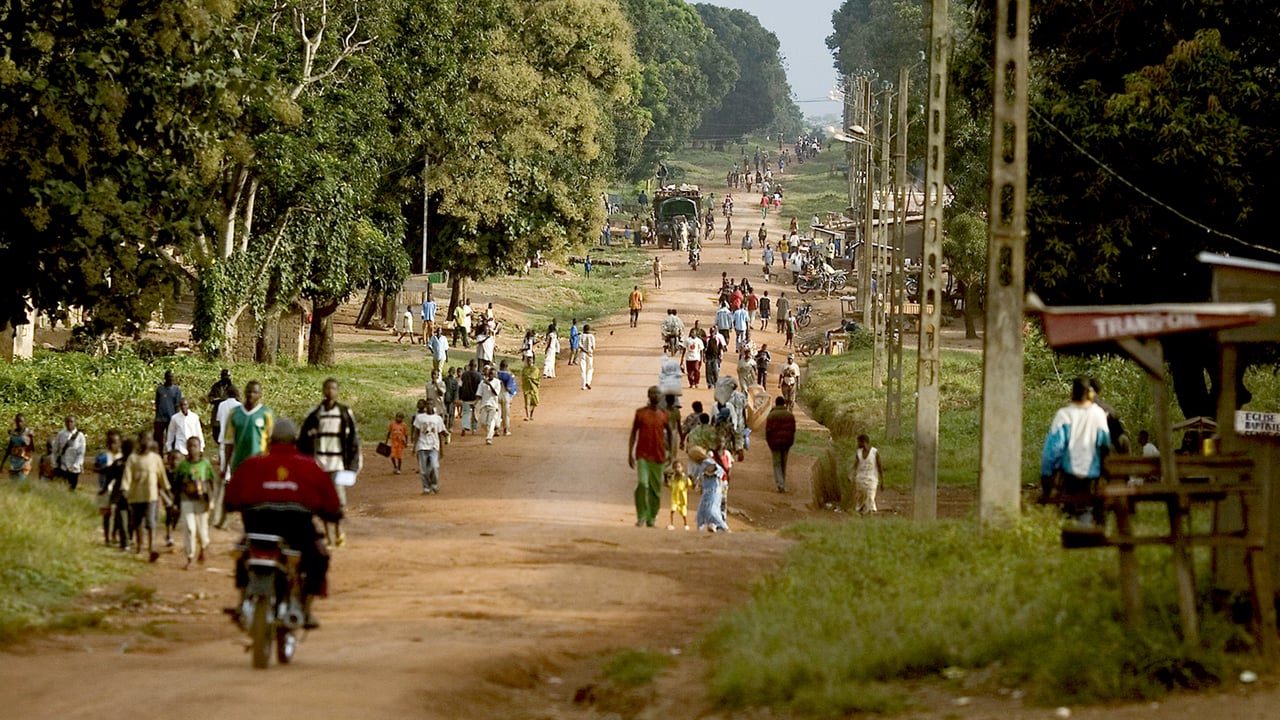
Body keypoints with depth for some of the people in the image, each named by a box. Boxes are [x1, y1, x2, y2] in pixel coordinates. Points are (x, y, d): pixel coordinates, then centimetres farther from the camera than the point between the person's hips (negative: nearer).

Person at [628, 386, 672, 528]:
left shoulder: (664, 414, 7)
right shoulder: (640, 413, 2)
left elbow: (669, 431, 19)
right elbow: (633, 433, 6)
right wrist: (630, 454, 1)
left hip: (658, 456, 2)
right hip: (642, 455, -2)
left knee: (655, 488, 4)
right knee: (642, 484, -17)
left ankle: (651, 518, 14)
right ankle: (641, 516, -9)